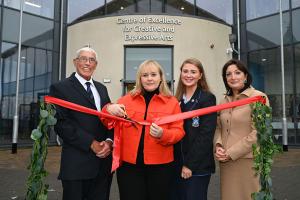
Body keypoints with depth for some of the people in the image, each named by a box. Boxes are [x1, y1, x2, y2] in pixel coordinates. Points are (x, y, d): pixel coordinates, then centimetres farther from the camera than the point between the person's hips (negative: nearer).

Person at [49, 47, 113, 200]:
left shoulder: (102, 88, 16)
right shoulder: (60, 88, -3)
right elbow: (61, 123, -13)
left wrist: (109, 141, -7)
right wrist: (92, 144, -15)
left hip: (104, 161, 6)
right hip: (76, 164, -5)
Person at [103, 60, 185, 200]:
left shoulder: (172, 102, 2)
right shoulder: (126, 99, 5)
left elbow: (179, 132, 0)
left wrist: (163, 134, -20)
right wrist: (109, 110, -16)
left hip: (160, 165, 0)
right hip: (129, 164, 0)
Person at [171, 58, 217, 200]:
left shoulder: (207, 98, -6)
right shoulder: (177, 99, 10)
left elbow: (206, 135, -13)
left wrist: (190, 164, -15)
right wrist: (180, 163, 2)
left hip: (198, 166, -5)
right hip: (176, 164, 5)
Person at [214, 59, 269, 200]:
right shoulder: (224, 101, 12)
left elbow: (258, 133, -14)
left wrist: (231, 153, -14)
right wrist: (218, 146, -6)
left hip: (248, 161, -5)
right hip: (226, 162, 5)